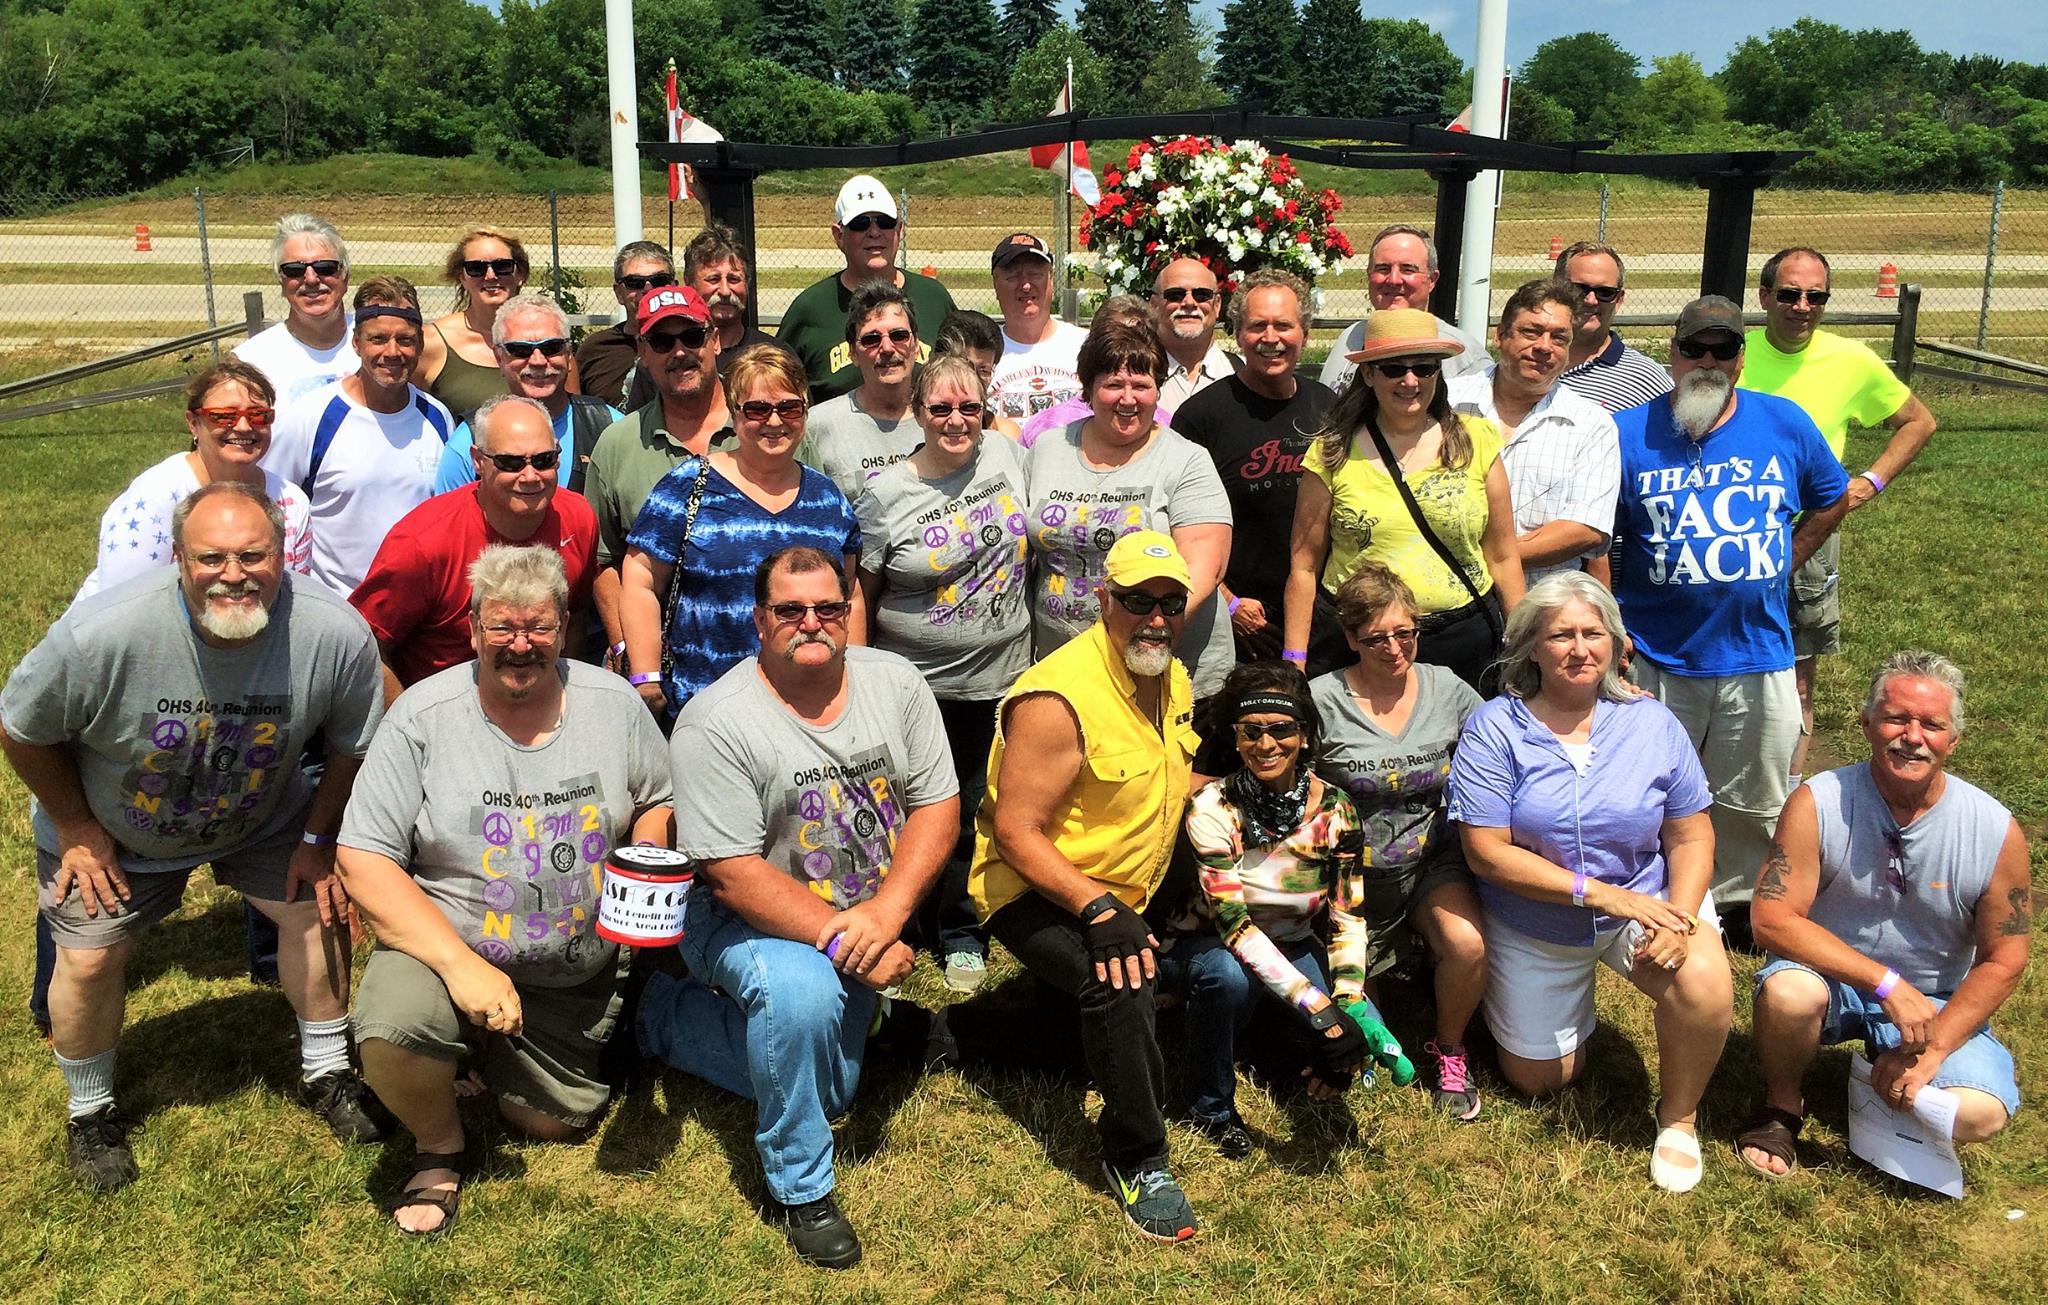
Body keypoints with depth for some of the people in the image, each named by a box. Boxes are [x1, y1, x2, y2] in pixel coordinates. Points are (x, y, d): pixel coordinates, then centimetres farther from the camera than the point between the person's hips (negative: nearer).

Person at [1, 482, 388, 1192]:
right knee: (89, 961, -3)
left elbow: (351, 743, -9)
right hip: (111, 829, -1)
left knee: (318, 907, -5)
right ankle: (91, 1113, 26)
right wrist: (74, 828, -9)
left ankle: (326, 1073, 21)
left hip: (263, 817, 2)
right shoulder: (99, 635, -37)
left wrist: (318, 839, -6)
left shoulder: (337, 635, -31)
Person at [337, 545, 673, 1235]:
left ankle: (493, 1054, 42)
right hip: (446, 942, -3)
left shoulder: (613, 703, -5)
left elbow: (657, 801, 11)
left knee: (553, 1123, 9)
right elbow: (363, 861, -16)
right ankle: (440, 1147, 0)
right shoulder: (423, 717, -14)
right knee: (392, 1028, -34)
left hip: (577, 973, 3)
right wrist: (460, 965, -27)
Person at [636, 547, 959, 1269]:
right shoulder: (714, 721, -22)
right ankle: (800, 1188, -13)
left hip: (861, 921, 6)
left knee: (827, 1091, 13)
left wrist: (884, 913, -23)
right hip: (747, 919, -6)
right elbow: (733, 875, -23)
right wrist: (838, 939, -30)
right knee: (802, 994, -38)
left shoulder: (895, 681, -8)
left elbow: (937, 804, -7)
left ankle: (668, 1017, 34)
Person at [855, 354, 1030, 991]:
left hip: (998, 676, 2)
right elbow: (861, 594, -1)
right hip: (913, 681, -2)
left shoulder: (1007, 454, -1)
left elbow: (1032, 539, 16)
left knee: (973, 810, 12)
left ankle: (962, 934, 29)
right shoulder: (886, 494, -8)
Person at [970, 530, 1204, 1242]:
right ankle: (1136, 1159, -15)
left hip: (1129, 891, 9)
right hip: (1037, 892, -9)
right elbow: (1016, 829, -24)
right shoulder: (1058, 698, -24)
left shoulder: (1173, 679, 4)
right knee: (1120, 984, -33)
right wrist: (1098, 910, -33)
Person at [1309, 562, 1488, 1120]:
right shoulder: (1322, 700, -11)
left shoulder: (1447, 690, -2)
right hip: (1359, 870, -1)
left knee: (1468, 945, -28)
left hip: (1434, 860, 1)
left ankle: (1449, 1052, 3)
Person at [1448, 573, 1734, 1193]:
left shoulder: (1652, 724, -8)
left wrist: (1680, 917, -24)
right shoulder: (1495, 729, -16)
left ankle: (1678, 1117, -1)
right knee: (1538, 1080, 11)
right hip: (1535, 926, 0)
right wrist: (1599, 893, -25)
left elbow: (1691, 838, -5)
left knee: (1706, 990, -31)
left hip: (1647, 899, 1)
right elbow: (1487, 854, -20)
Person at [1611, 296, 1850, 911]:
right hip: (1654, 658, -2)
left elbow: (1832, 500, 18)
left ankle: (1739, 902, 34)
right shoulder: (1629, 434, -4)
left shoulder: (1785, 424, 1)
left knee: (1756, 803, 14)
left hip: (1758, 655, 2)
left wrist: (1784, 560, 7)